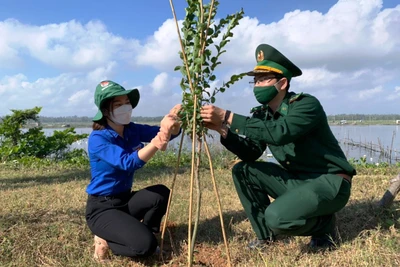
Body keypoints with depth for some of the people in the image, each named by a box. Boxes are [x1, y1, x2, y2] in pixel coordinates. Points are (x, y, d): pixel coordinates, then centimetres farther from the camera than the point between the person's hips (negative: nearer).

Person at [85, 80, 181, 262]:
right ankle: (105, 241, 5)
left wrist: (172, 123, -37)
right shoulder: (98, 139, -20)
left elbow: (171, 133, -13)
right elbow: (128, 163, -36)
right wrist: (156, 142, -50)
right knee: (146, 244, -22)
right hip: (101, 207, -7)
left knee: (162, 193, -18)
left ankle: (136, 231, 4)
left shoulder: (133, 130, -1)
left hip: (125, 200, 7)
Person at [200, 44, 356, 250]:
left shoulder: (306, 104, -19)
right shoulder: (262, 114, 3)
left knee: (277, 217, -30)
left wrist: (229, 118, -38)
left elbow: (279, 133, -39)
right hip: (296, 179, 7)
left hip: (330, 182, -7)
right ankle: (266, 234, 8)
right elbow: (250, 153, -3)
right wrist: (223, 130, -18)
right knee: (242, 171, -4)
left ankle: (324, 225, 3)